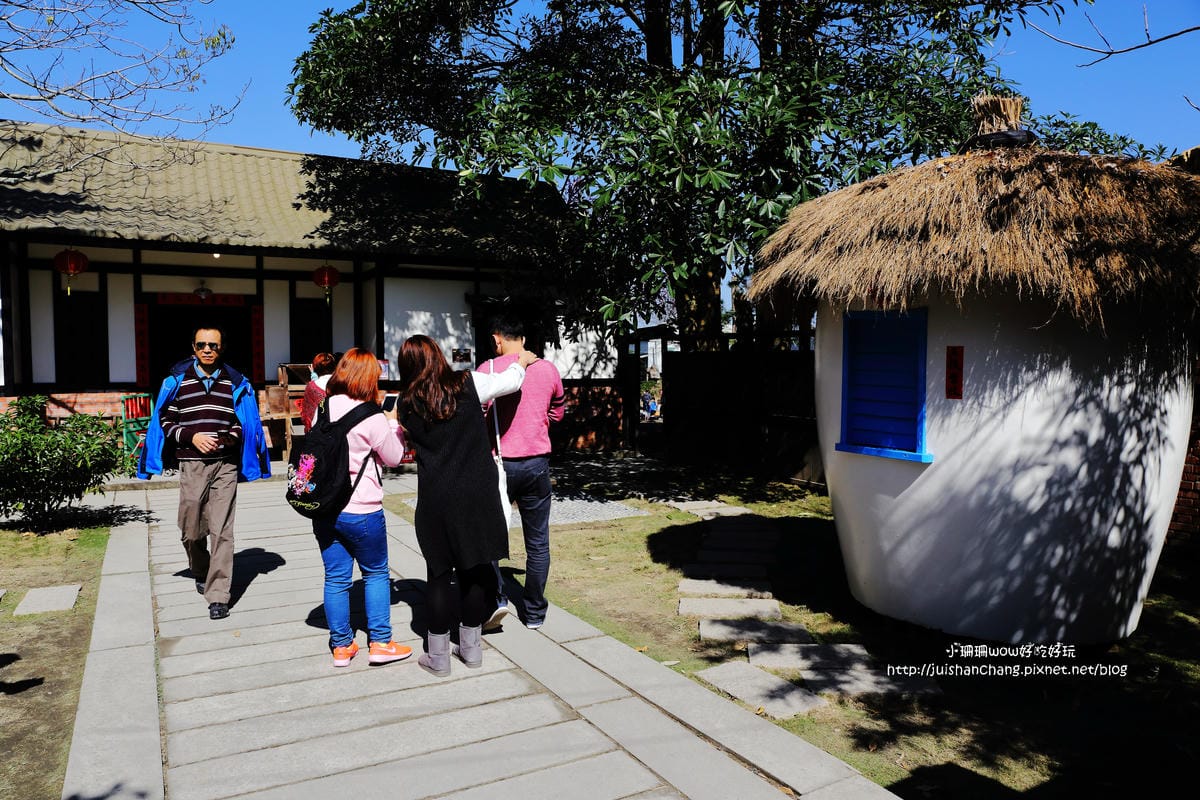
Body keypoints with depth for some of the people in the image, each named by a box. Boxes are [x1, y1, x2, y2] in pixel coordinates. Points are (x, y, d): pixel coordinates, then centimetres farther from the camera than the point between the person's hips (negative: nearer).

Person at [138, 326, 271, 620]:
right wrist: (192, 436, -9)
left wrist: (233, 436, -5)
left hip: (226, 465, -1)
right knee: (191, 530, 9)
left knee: (221, 531, -7)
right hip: (192, 465, 1)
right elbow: (165, 420, 8)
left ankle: (218, 595, -3)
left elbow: (246, 421, 16)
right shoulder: (177, 380, 6)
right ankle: (201, 572, 38)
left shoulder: (235, 382, 8)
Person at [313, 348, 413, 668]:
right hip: (361, 511, -5)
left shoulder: (322, 410, 2)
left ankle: (341, 646, 22)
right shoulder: (372, 417, -13)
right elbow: (393, 457, -2)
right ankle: (380, 643, 16)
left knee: (336, 578, 12)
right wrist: (393, 423, 11)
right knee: (376, 574, 12)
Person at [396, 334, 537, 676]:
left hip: (435, 500, 0)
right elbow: (511, 381, 7)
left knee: (440, 573, 9)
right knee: (476, 568, 12)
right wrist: (521, 361, 28)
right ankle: (471, 648, 25)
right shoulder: (467, 384, -5)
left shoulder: (407, 405, 1)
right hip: (478, 493, 0)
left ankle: (438, 657, 17)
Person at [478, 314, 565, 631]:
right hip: (538, 463, 3)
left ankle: (496, 598, 0)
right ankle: (535, 612, 20)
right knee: (538, 543, 12)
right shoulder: (549, 369, 4)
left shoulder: (488, 369, -9)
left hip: (499, 462, -3)